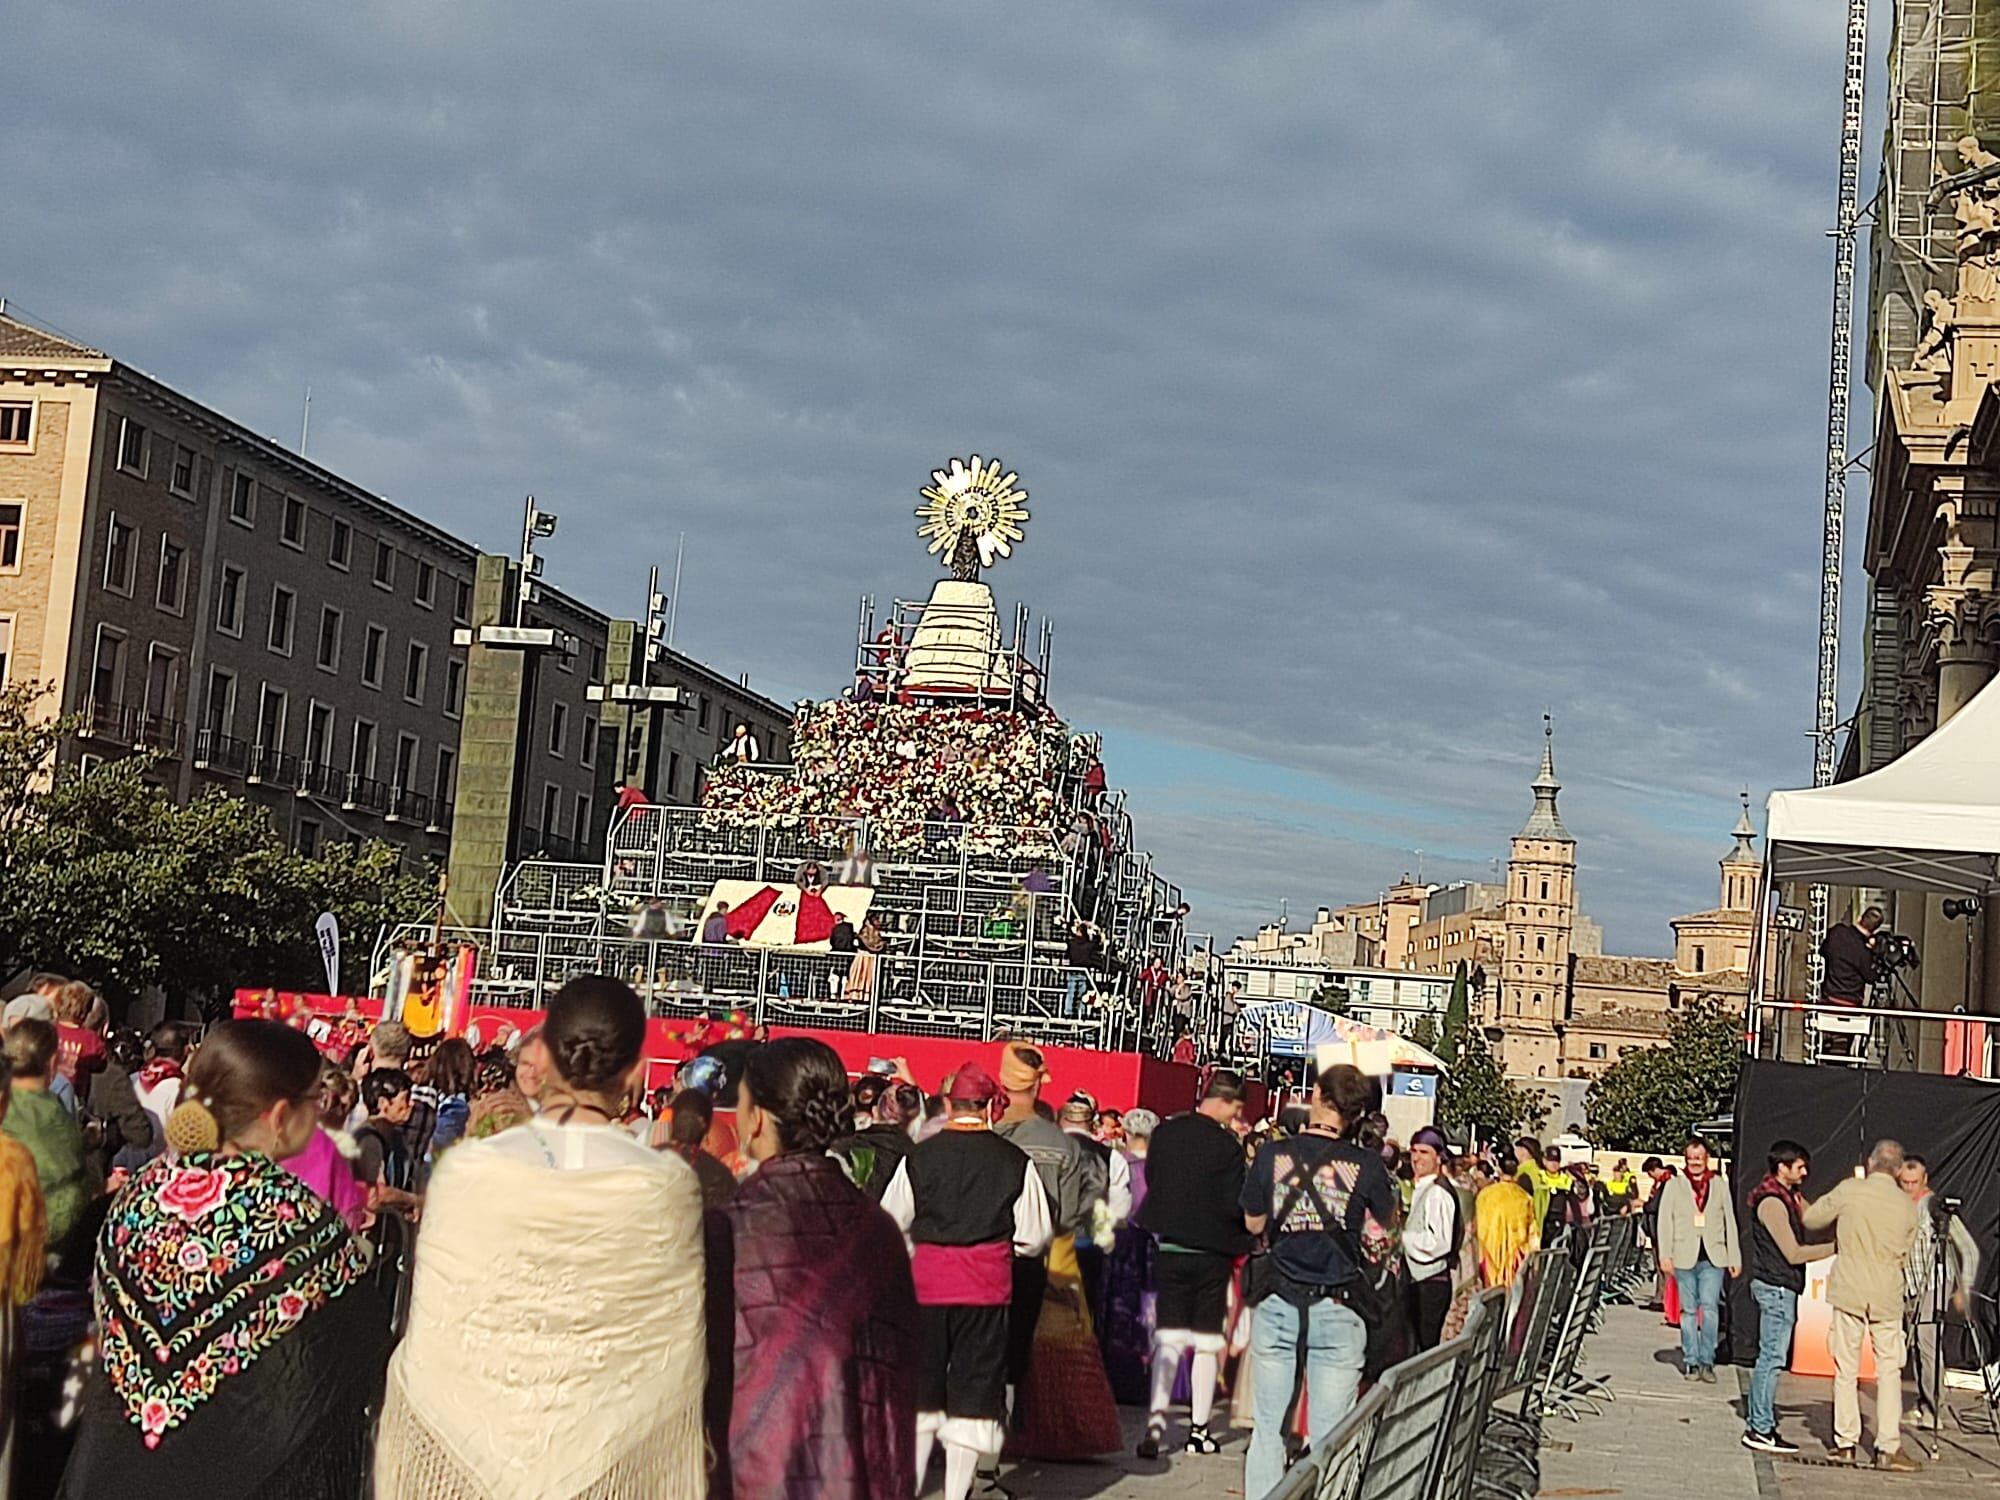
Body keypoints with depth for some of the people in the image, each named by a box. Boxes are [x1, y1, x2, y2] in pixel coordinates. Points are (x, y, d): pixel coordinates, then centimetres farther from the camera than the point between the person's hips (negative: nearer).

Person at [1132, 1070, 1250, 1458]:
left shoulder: (1164, 1132, 0)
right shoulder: (1226, 1145, -15)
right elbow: (1236, 1206, -16)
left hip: (1169, 1248, 3)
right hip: (1212, 1252, -3)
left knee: (1169, 1339, 6)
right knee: (1207, 1343, 9)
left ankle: (1156, 1417, -11)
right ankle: (1198, 1429, 15)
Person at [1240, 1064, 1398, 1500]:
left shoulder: (1273, 1154, -4)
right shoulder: (1366, 1164, -7)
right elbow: (1387, 1222, 12)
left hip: (1278, 1306, 1)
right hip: (1337, 1310, -1)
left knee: (1268, 1428, 9)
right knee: (1329, 1436, 4)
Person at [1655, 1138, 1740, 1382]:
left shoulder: (1720, 1185, 12)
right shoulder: (1674, 1186, 9)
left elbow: (1729, 1221, 13)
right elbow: (1665, 1221, 6)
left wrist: (1734, 1257, 9)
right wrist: (1665, 1255, -3)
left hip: (1713, 1257, 0)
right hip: (1685, 1257, 0)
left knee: (1710, 1308, -9)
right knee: (1689, 1310, 2)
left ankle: (1707, 1361, -1)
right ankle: (1691, 1362, 9)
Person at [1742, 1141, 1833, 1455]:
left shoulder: (1789, 1198, 15)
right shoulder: (1772, 1202, -17)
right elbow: (1794, 1253, -18)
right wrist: (1838, 1247, -15)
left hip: (1781, 1287, 10)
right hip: (1776, 1287, -10)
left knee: (1770, 1357, 12)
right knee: (1772, 1357, -8)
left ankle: (1757, 1422, 17)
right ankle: (1761, 1430, -5)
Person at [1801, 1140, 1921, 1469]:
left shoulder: (1849, 1190, -6)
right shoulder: (1907, 1205, 0)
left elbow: (1810, 1219, 2)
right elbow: (1905, 1256, 10)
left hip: (1849, 1291, -1)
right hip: (1888, 1296, 1)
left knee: (1846, 1370, 6)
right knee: (1889, 1371, 5)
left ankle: (1845, 1443, 9)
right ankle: (1888, 1448, 2)